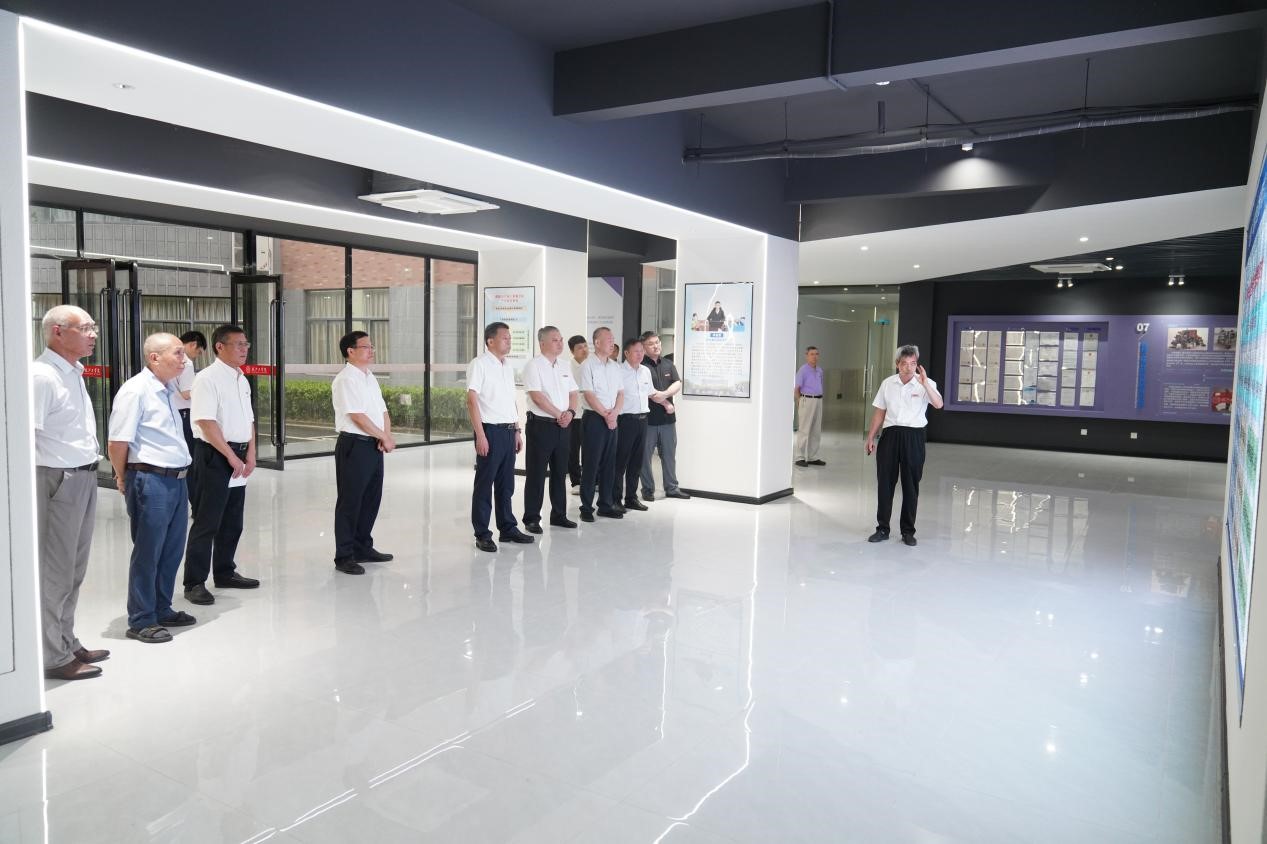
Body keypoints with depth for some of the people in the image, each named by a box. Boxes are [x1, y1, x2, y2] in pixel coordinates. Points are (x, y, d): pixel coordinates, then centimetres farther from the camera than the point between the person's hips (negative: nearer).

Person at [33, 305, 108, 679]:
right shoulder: (42, 376, -16)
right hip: (59, 481, -9)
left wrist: (89, 466, 12)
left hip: (83, 478, 9)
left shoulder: (73, 374, 13)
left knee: (74, 568, 18)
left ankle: (67, 642, 31)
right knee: (54, 572, 1)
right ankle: (54, 657, 13)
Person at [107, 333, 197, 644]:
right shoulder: (135, 390, -13)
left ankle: (162, 610, 30)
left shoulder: (168, 389, 13)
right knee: (147, 553, 3)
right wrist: (124, 479, -1)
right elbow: (118, 443, -14)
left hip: (176, 479, 8)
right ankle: (141, 621, 15)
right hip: (151, 481, -8)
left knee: (172, 551, 16)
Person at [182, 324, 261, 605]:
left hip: (239, 458, 8)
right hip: (214, 457, -8)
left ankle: (225, 572, 29)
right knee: (206, 523, -4)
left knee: (232, 522, 16)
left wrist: (250, 454, 5)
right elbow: (206, 422, -18)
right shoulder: (208, 379, -12)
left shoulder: (242, 380, 13)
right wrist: (231, 456, -17)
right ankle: (194, 583, 4)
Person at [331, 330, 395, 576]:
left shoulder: (370, 378, 15)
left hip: (374, 445, 9)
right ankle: (344, 556, 7)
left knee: (371, 498, 15)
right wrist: (385, 438, -11)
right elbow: (358, 417, -18)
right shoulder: (346, 380, -12)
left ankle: (363, 547, 28)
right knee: (350, 501, -1)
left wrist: (386, 436, -3)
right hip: (354, 445, -9)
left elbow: (383, 411, 15)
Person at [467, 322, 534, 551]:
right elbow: (471, 400, -13)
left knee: (506, 483, 13)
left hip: (508, 430, 7)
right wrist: (480, 435, -18)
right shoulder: (479, 365, -8)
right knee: (484, 484, 0)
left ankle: (508, 528, 23)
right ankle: (482, 535, 7)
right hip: (490, 430, -7)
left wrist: (517, 430, 17)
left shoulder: (508, 366, 15)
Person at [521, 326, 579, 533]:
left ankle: (559, 515, 23)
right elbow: (537, 397, -16)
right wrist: (559, 415, -13)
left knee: (560, 472, 13)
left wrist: (570, 412, -6)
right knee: (536, 474, -1)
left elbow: (573, 393, 13)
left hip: (564, 425, 7)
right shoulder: (534, 366, -8)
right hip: (541, 424, -7)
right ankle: (532, 518, 7)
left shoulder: (565, 367, 14)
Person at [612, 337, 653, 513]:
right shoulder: (619, 371, -8)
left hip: (642, 419, 7)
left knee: (637, 461, 11)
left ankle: (631, 497, 20)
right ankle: (615, 500, 4)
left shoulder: (646, 371, 14)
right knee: (620, 461, -3)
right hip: (626, 419, -7)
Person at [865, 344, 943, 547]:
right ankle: (882, 528, 17)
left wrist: (925, 384, -34)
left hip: (913, 437, -2)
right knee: (885, 483, 5)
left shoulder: (925, 384, -4)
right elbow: (880, 412, 12)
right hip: (890, 434, 2)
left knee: (911, 485, 5)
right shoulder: (887, 383, 6)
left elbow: (938, 404, -22)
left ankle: (908, 531, 17)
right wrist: (871, 437, 11)